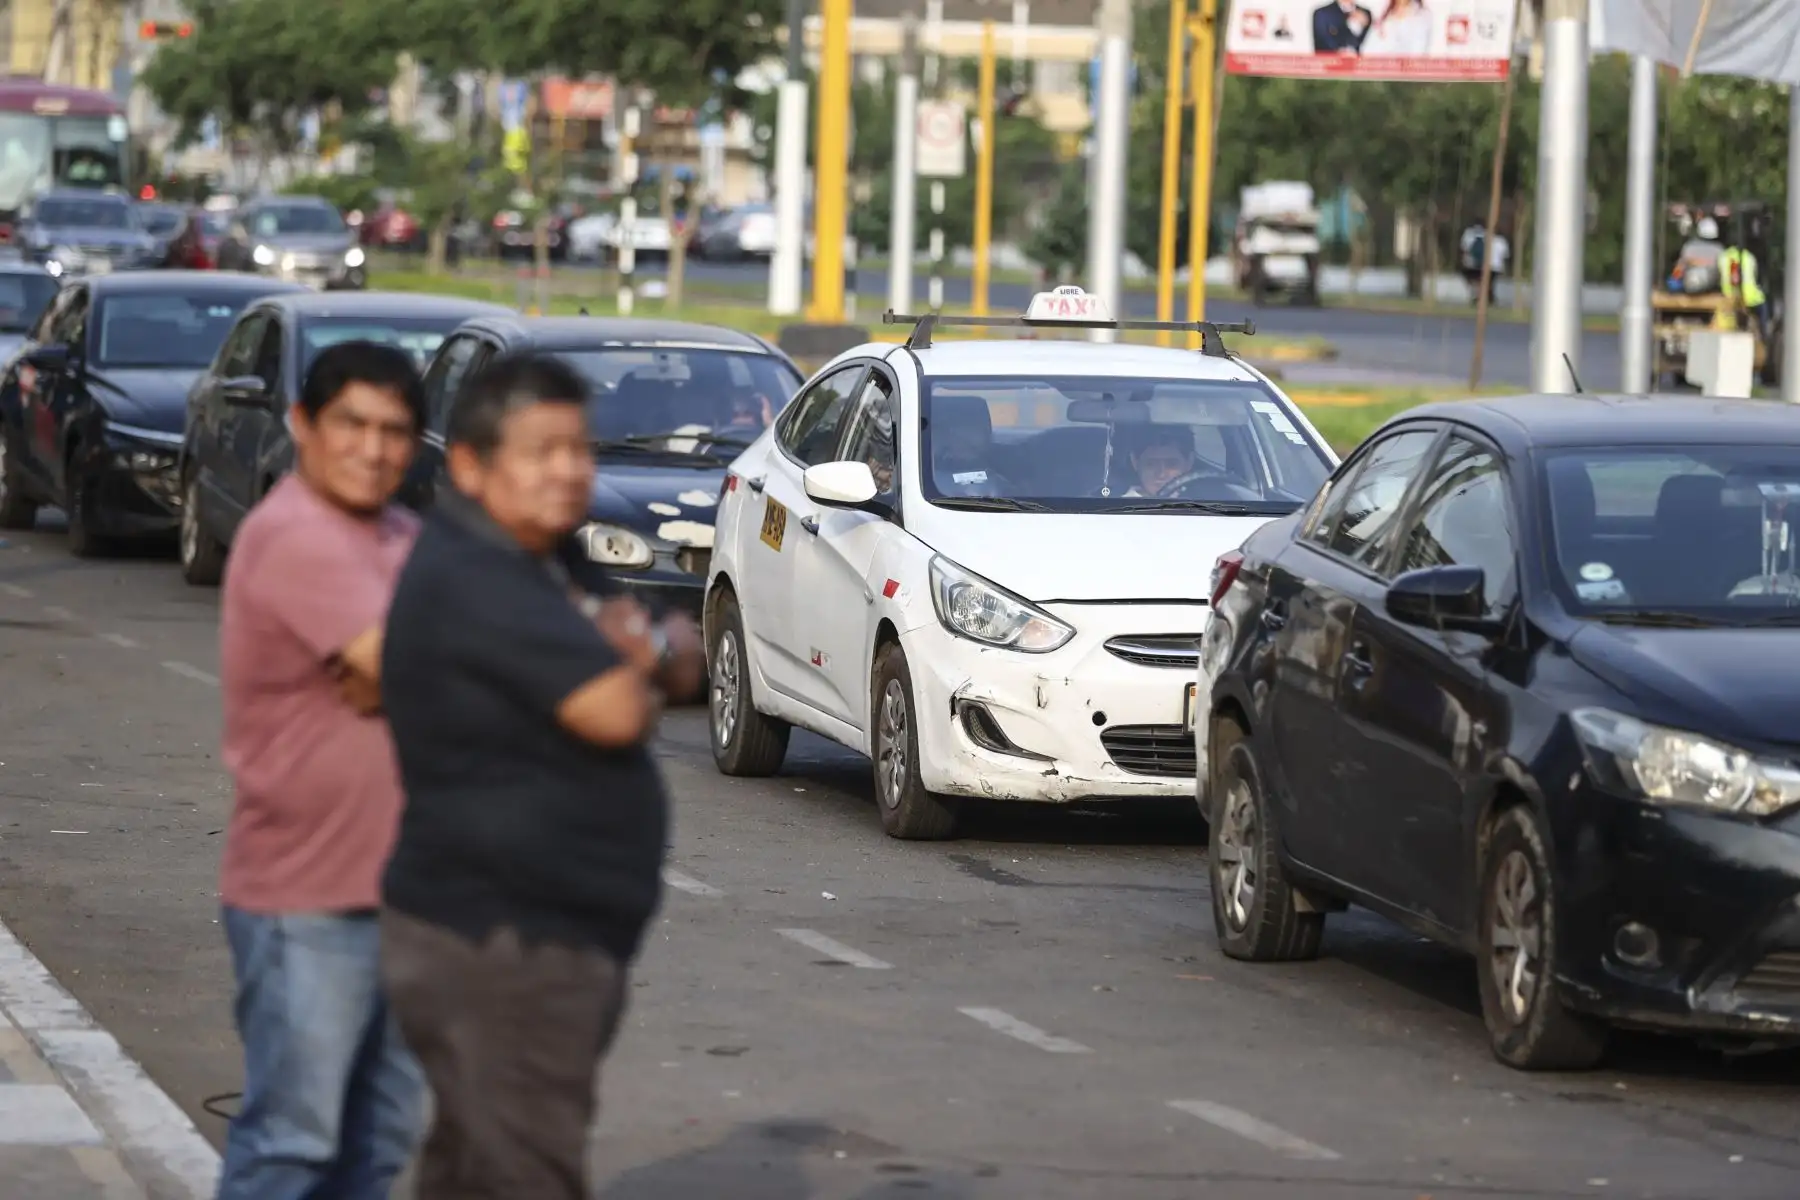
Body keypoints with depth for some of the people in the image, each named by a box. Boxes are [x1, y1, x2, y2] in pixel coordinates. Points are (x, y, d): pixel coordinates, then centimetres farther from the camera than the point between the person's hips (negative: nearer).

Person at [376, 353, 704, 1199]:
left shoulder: (538, 566, 15)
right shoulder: (473, 580, -18)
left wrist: (649, 652, -8)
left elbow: (685, 666, 16)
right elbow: (615, 713, -25)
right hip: (498, 946, -11)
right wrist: (640, 671, -1)